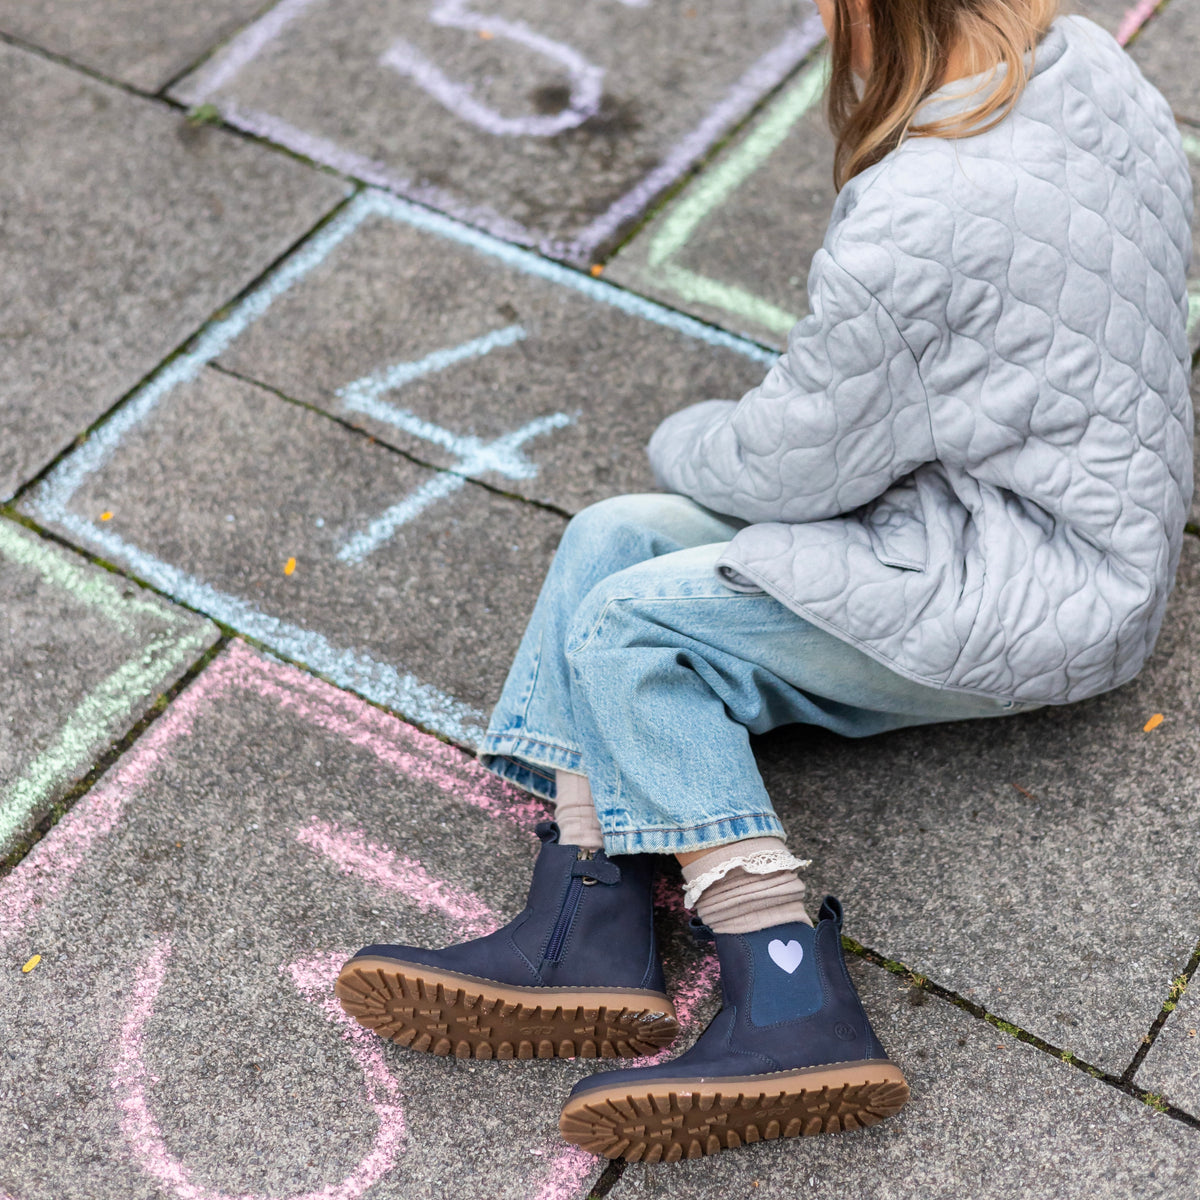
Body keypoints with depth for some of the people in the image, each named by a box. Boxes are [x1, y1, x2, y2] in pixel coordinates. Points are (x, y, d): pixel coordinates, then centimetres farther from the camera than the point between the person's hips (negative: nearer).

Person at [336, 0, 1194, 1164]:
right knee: (609, 542, -2)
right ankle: (584, 937, -10)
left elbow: (797, 466, -15)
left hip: (1028, 588, -10)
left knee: (629, 626, -14)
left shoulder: (911, 224, -27)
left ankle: (792, 999, -14)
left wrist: (682, 443, 6)